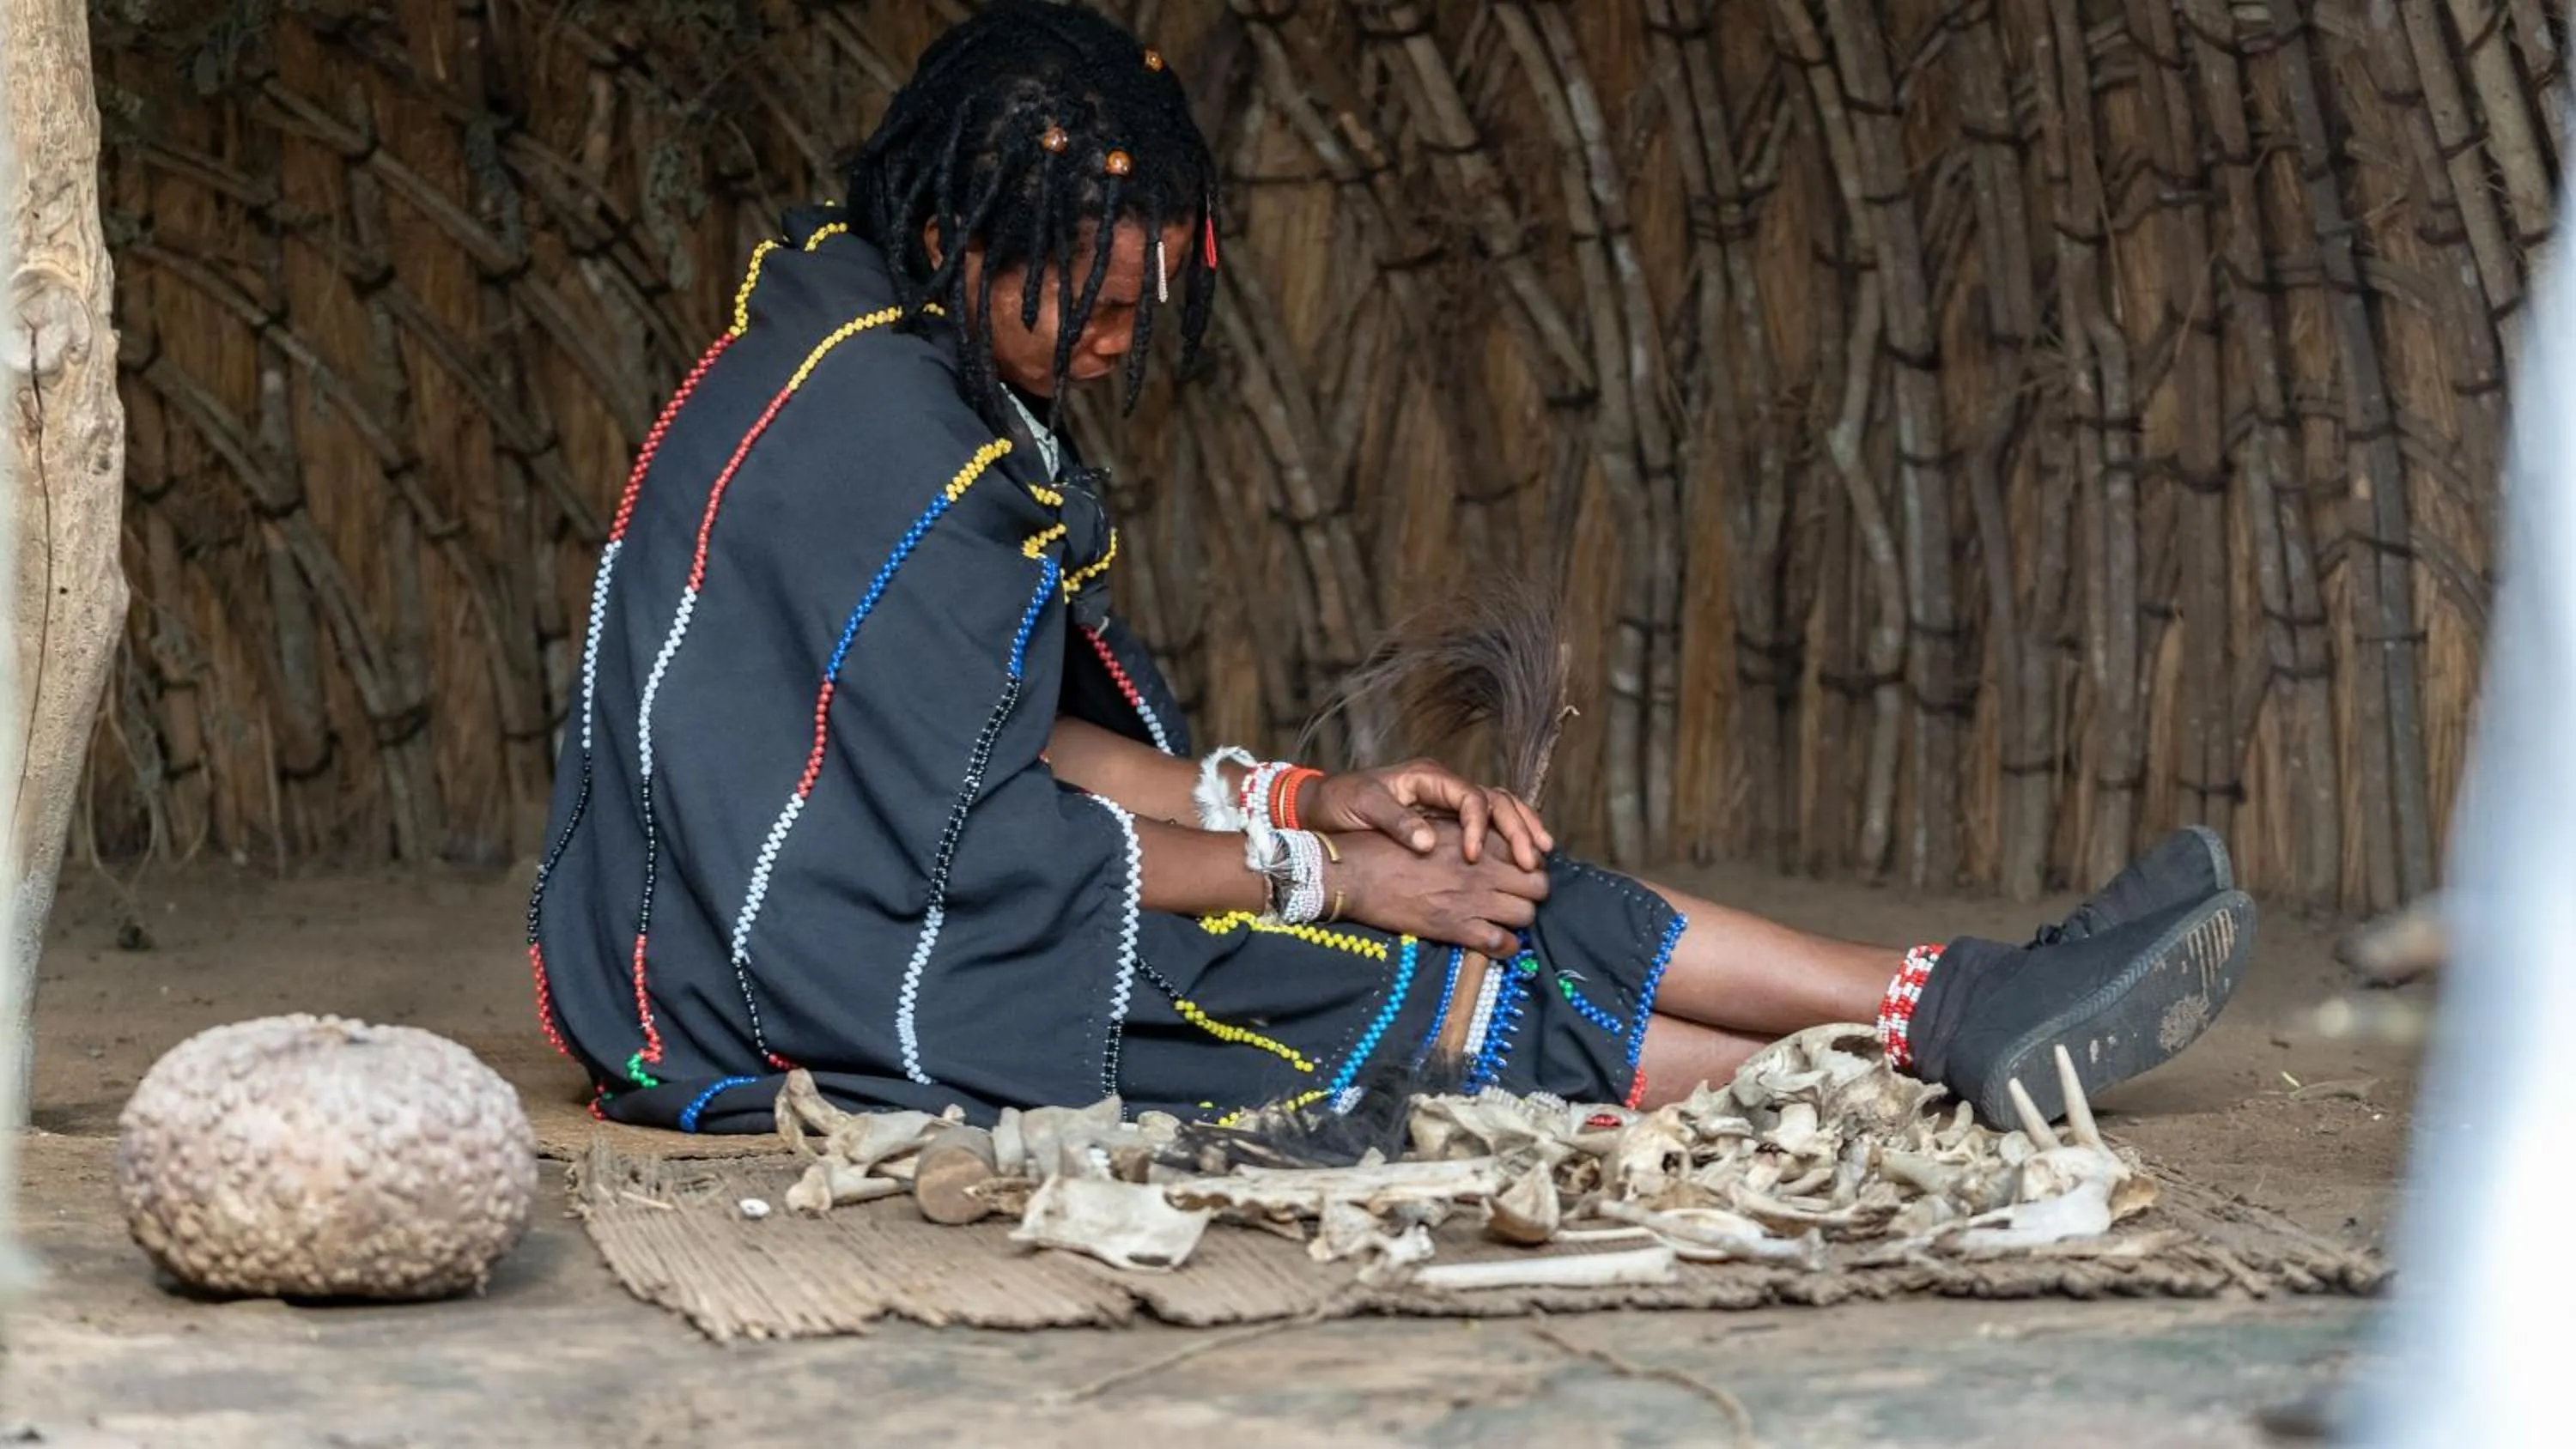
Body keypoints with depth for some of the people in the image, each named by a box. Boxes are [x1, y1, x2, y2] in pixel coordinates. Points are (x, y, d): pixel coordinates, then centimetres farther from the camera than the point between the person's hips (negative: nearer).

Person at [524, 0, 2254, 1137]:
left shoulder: (868, 367, 10)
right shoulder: (875, 438, -22)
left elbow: (1007, 734, 12)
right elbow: (979, 832, -21)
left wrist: (1307, 799, 2)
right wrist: (1316, 868, -12)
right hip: (830, 992, -9)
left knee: (1468, 890, -3)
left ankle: (1933, 1022, -9)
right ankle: (1937, 1021, -9)